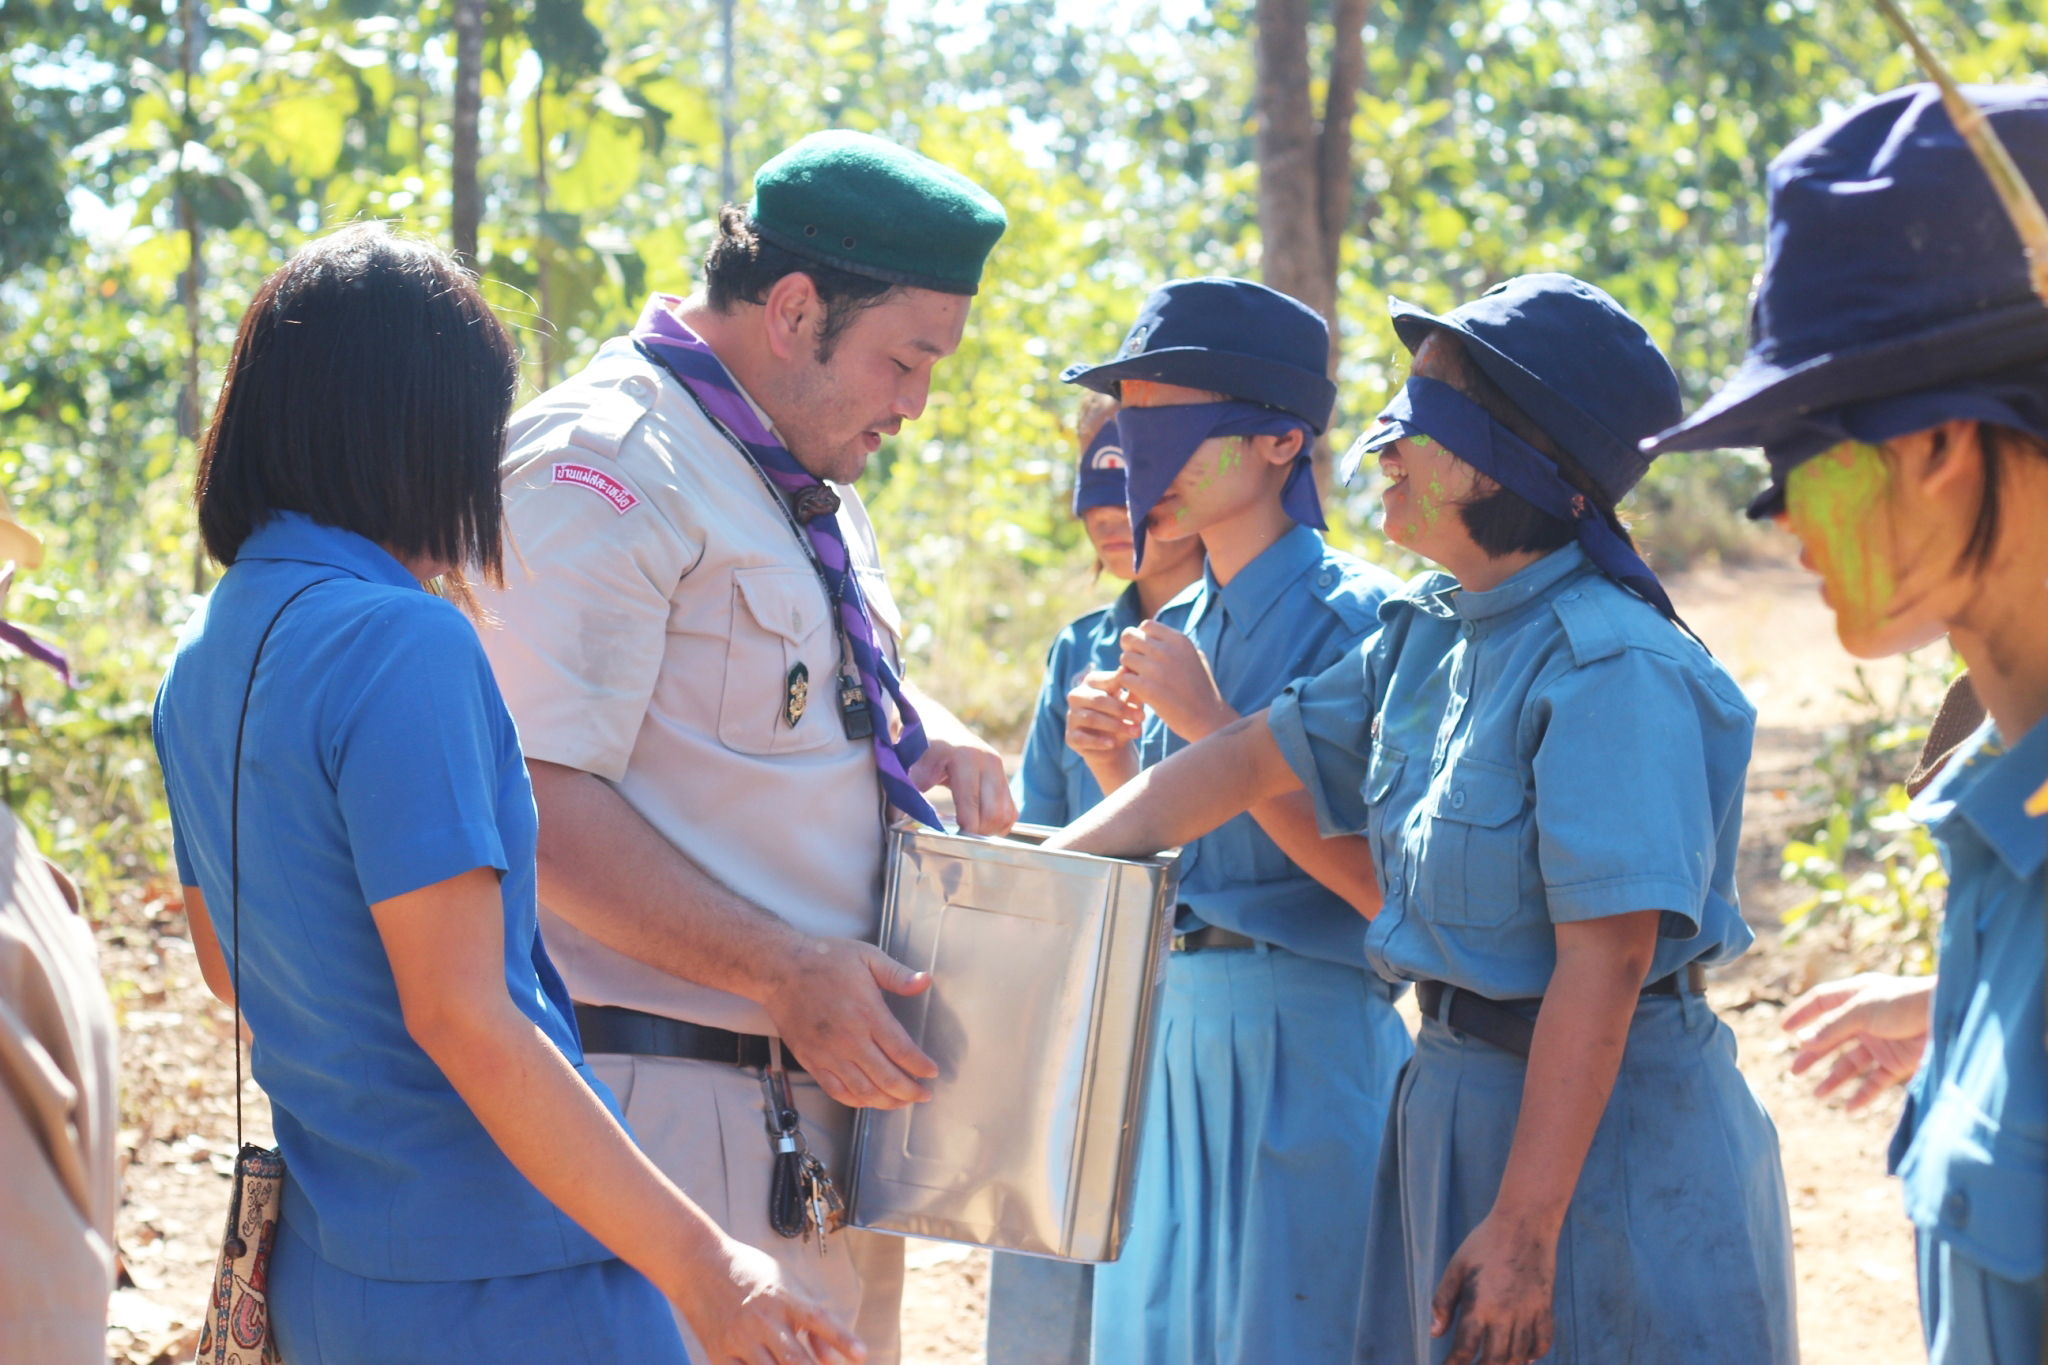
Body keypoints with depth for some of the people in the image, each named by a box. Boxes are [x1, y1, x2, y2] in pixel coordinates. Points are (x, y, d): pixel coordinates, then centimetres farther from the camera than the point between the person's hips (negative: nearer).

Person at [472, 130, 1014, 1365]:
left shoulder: (808, 478, 17)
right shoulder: (608, 463, -14)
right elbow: (535, 799, -21)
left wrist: (924, 736, 9)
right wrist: (783, 974, -23)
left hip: (835, 1077, 10)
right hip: (679, 1097, -10)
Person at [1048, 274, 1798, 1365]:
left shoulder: (1611, 669, -20)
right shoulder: (1426, 637, 7)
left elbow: (1604, 962, -23)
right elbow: (1252, 757, 15)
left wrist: (1523, 1223, -24)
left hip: (1605, 1130, -8)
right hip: (1456, 1100, 8)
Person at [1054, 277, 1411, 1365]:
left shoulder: (1357, 618, -11)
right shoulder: (1194, 624, 12)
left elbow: (1379, 879, -18)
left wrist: (1210, 727, -18)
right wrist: (1113, 762, 1)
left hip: (1306, 1039, -8)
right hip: (1172, 1032, 8)